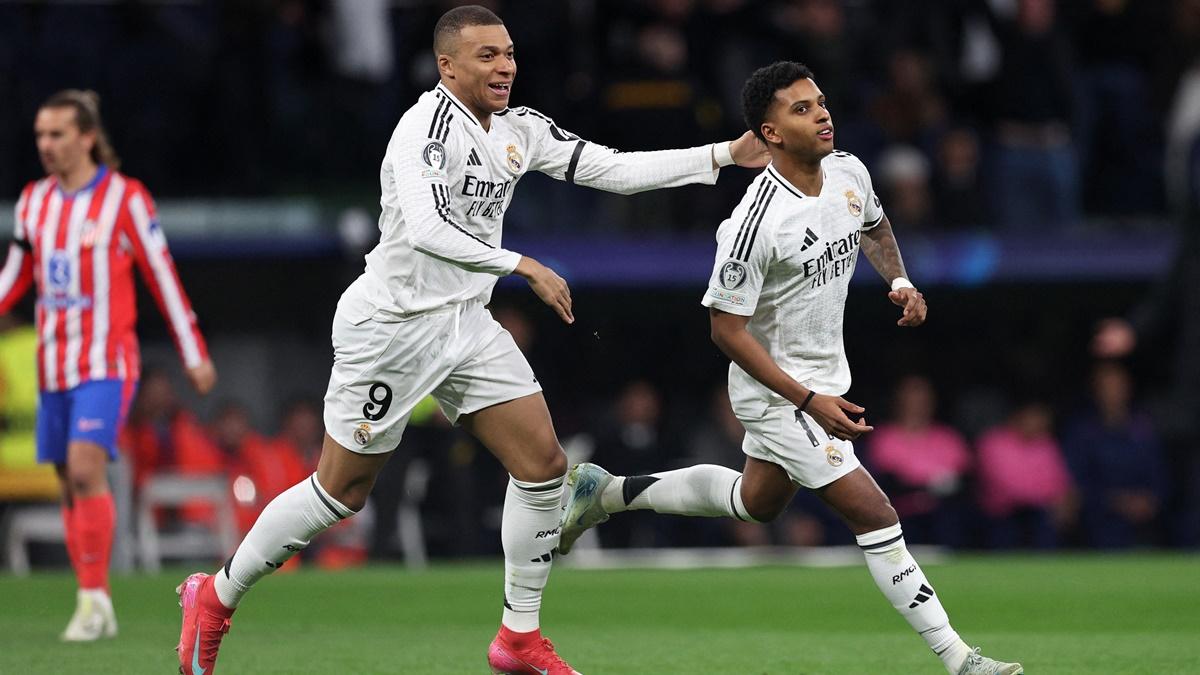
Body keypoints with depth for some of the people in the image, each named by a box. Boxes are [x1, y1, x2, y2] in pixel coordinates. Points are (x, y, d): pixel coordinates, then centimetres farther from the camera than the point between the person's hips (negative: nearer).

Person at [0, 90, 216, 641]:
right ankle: (95, 610, 13)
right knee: (70, 485, 6)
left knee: (86, 468, -20)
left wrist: (194, 353, 0)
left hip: (106, 362, -6)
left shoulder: (125, 198, -7)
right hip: (53, 365, 6)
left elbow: (162, 277, -3)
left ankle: (94, 598, -15)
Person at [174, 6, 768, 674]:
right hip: (391, 325, -8)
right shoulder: (429, 125, -21)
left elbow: (614, 169, 6)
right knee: (341, 493, 0)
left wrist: (726, 155, 1)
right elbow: (426, 230, -35)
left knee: (545, 464, -1)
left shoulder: (521, 129, 4)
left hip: (467, 321, 8)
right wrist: (524, 266, -35)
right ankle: (216, 597, 19)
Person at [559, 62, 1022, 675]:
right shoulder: (755, 222, -29)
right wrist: (809, 403, -26)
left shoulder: (850, 174, -6)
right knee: (874, 514, -13)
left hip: (824, 373, 9)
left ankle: (604, 491, 41)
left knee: (757, 500, 28)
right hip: (775, 389, -9)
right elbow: (726, 328, -22)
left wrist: (899, 282, 0)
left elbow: (874, 226, 19)